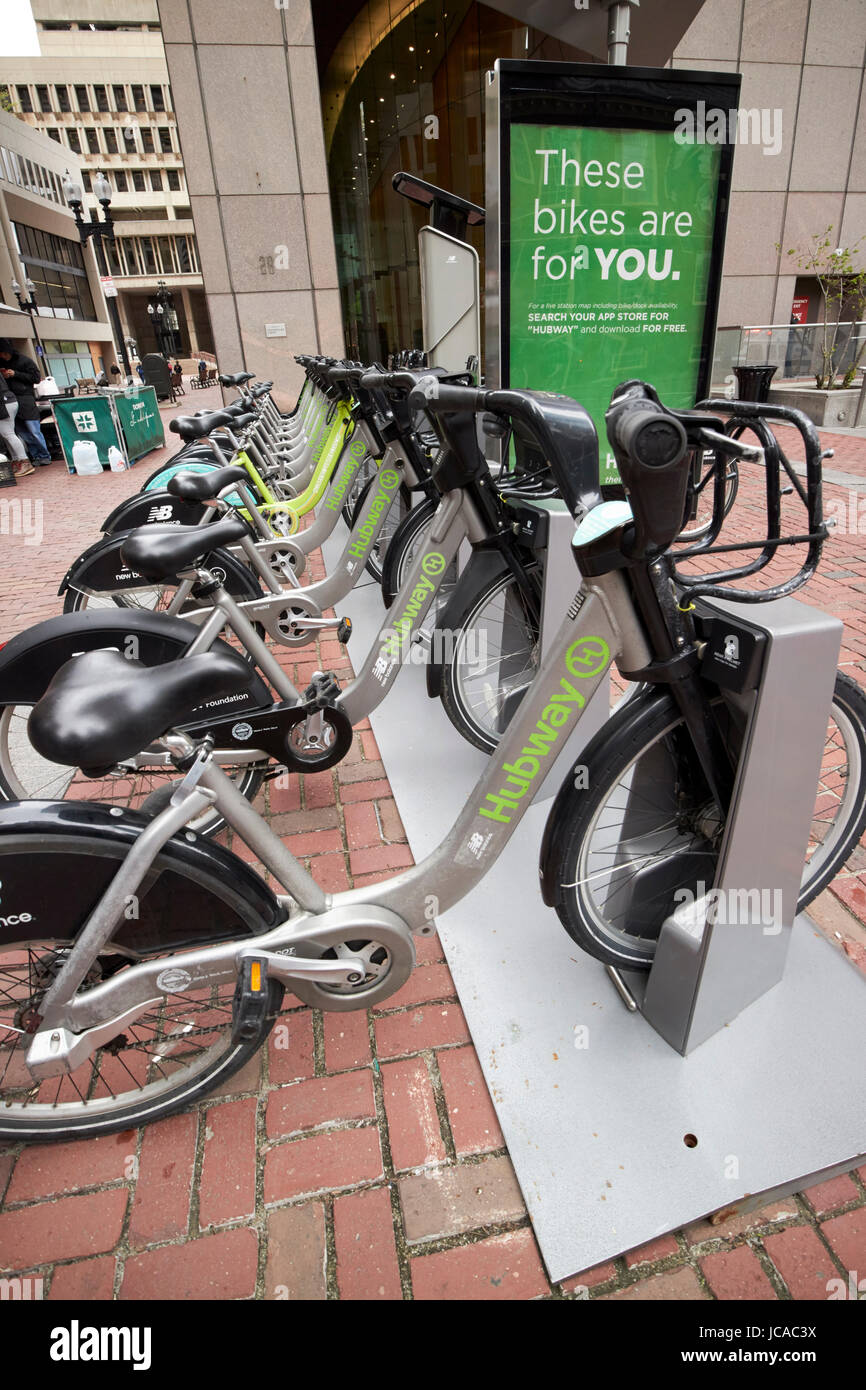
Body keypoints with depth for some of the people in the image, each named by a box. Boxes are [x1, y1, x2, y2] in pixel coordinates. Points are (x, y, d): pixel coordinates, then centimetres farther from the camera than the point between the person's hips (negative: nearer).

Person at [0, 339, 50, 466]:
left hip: (25, 400, -6)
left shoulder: (24, 360, -1)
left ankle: (45, 456, 2)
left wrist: (15, 374, -9)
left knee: (34, 431, -8)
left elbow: (36, 378, -6)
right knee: (23, 433, 4)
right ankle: (36, 457, 9)